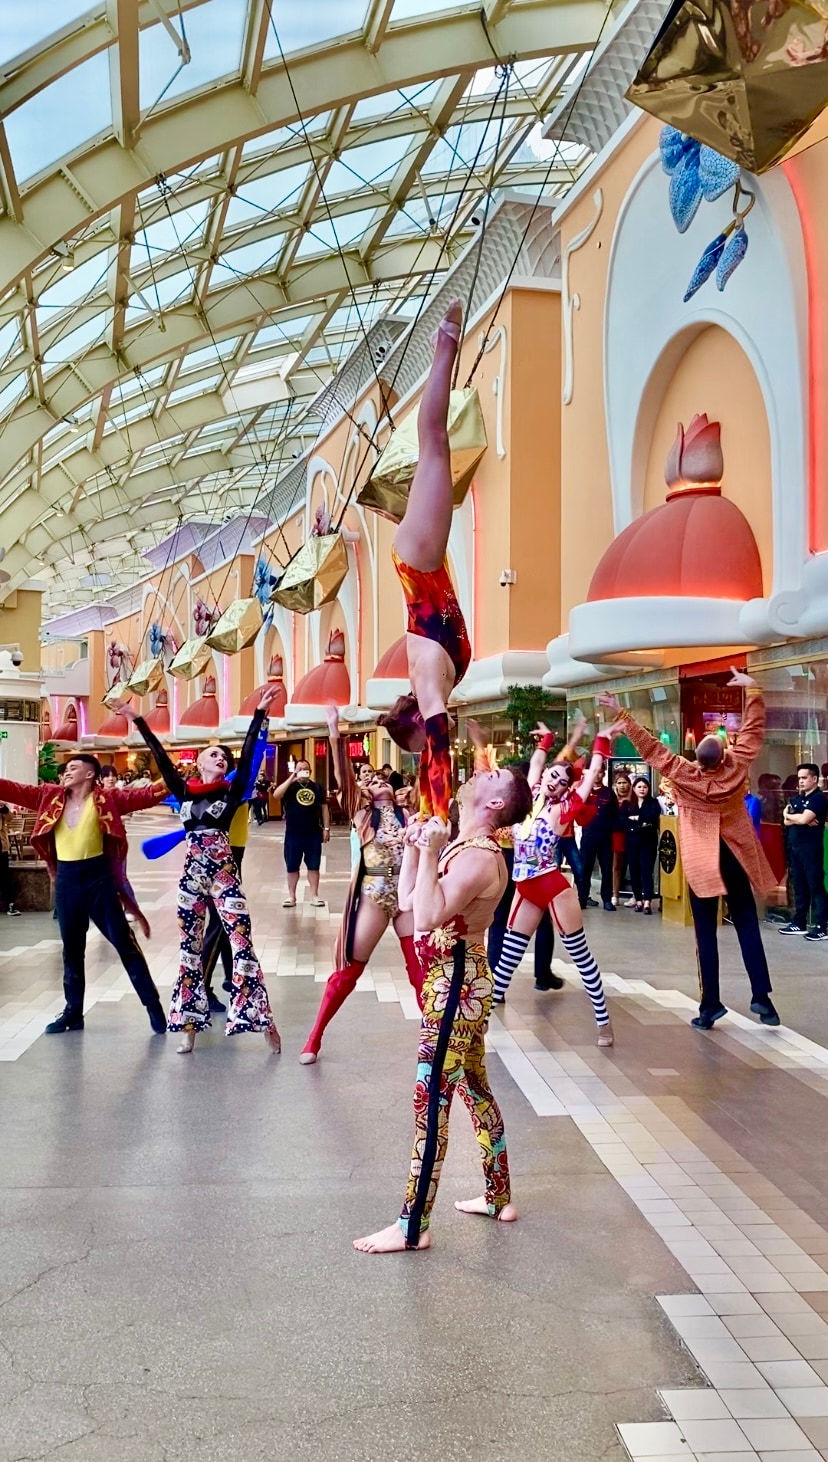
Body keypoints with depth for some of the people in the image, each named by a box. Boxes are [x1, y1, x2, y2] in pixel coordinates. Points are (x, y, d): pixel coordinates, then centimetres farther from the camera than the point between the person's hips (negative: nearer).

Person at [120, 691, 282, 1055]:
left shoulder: (231, 791, 3)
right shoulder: (184, 791, 8)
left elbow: (248, 755, -4)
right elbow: (160, 756, 7)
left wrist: (260, 713, -10)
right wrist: (137, 720, 6)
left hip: (224, 872, -3)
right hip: (192, 872, 3)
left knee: (241, 943, -6)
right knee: (190, 946, 8)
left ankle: (262, 1020, -3)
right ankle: (190, 1023, 16)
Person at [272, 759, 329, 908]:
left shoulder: (317, 787, 6)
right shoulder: (290, 786, 0)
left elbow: (324, 807, 9)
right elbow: (276, 794, -20)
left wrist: (326, 828, 4)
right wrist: (291, 779, -23)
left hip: (313, 834, 1)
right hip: (293, 834, -1)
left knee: (314, 866, 7)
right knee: (292, 867, 6)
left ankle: (314, 896, 14)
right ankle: (291, 896, 16)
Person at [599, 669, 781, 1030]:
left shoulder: (683, 774, -15)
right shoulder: (737, 767, -9)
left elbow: (650, 746, -12)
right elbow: (753, 730, 2)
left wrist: (622, 715, -7)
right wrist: (752, 689, 11)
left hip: (701, 864, -2)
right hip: (735, 859, 2)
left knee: (706, 934, 1)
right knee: (747, 926, 8)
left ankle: (710, 1007, 1)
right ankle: (761, 996, 3)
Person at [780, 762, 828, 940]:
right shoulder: (795, 798, 16)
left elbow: (803, 819, -18)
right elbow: (786, 821, 6)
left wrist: (790, 816, 0)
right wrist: (800, 819, -11)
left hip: (811, 848, -8)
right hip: (794, 848, 8)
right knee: (799, 887, 12)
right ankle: (799, 923, 19)